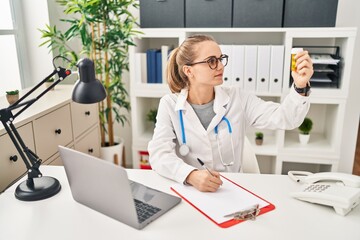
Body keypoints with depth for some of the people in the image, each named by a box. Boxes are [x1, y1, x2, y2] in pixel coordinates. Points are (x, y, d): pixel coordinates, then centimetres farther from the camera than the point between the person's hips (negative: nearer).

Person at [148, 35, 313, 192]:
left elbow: (284, 118, -5)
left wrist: (300, 87, -23)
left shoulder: (237, 98, 0)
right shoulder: (170, 104, -4)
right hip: (188, 190, 0)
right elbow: (159, 154, -14)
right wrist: (191, 175, -31)